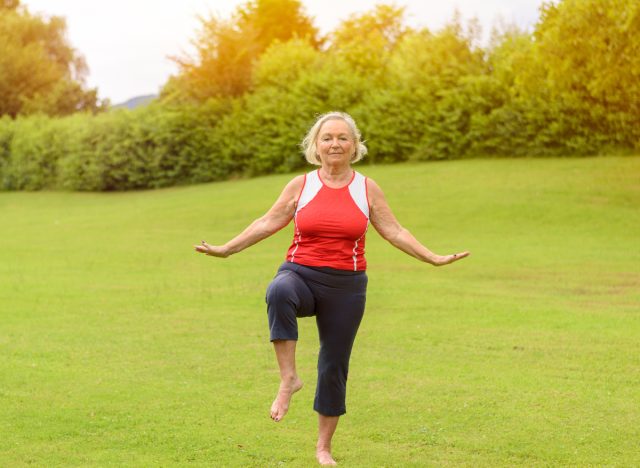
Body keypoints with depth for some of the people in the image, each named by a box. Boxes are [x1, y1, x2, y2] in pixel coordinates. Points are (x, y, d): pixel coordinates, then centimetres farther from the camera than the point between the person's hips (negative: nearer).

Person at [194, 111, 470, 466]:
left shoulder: (367, 189, 4)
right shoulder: (300, 186, 3)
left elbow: (394, 231, 4)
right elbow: (267, 224, 6)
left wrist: (434, 259, -4)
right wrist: (226, 249, 1)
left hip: (346, 287, 1)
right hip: (301, 276, -1)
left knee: (334, 366, 4)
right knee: (279, 292, -39)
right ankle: (288, 378, -30)